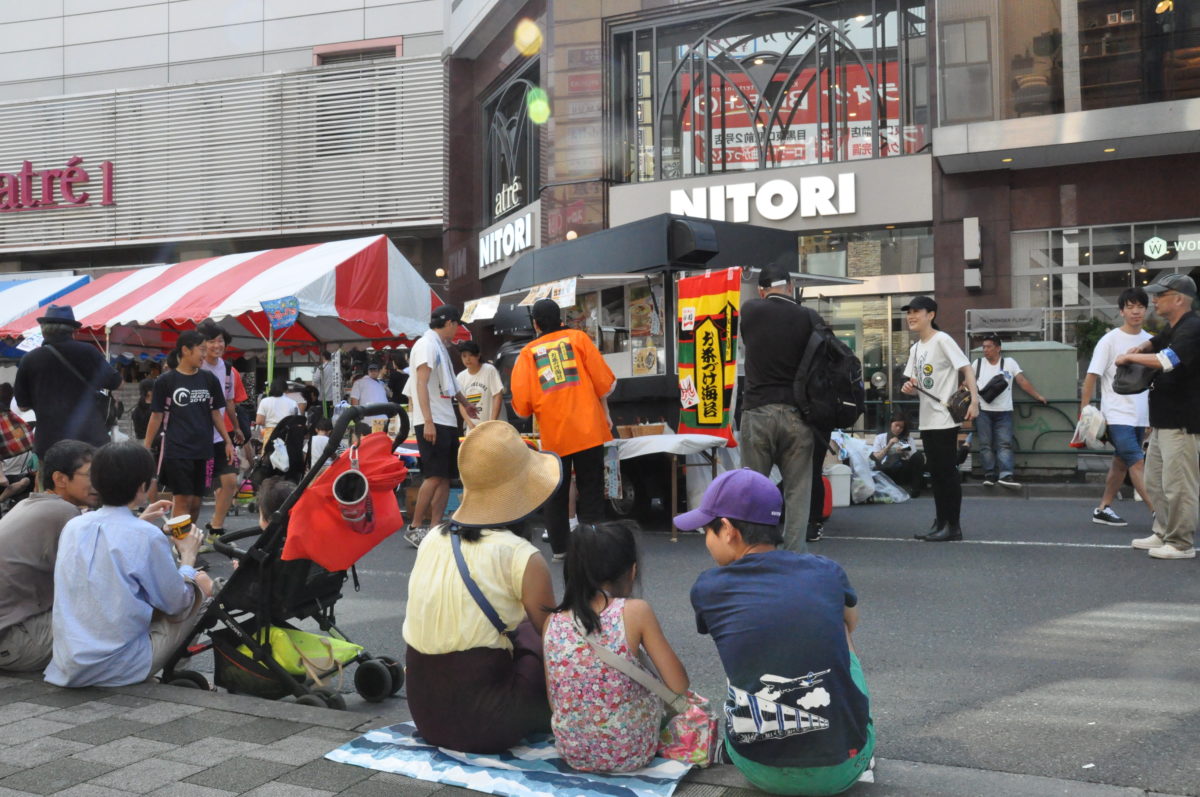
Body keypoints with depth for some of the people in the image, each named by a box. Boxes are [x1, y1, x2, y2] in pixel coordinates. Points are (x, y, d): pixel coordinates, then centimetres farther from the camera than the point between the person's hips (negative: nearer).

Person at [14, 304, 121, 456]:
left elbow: (23, 406, 7)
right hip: (91, 439, 0)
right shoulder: (88, 352, -3)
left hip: (49, 443, 0)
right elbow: (116, 383, 10)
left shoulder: (29, 360, -1)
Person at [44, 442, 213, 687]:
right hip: (118, 669, -6)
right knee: (202, 581, 6)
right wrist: (187, 554, 12)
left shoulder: (73, 526, 3)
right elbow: (176, 603, -4)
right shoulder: (147, 537, -15)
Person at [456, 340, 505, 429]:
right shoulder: (460, 377, 6)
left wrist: (492, 423, -15)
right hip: (471, 427, 5)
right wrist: (470, 424, -9)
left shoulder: (489, 370, -7)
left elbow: (498, 396, -9)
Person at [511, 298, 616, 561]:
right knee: (591, 491, 3)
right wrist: (604, 412, 14)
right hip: (588, 429, -1)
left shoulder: (528, 352, 5)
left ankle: (560, 548, 13)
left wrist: (531, 410, 21)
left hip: (553, 435, 1)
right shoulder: (577, 338, 5)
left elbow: (521, 404, 0)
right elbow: (605, 381, 0)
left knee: (556, 494, 12)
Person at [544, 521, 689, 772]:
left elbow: (554, 704, 5)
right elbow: (678, 685, -8)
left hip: (572, 753, 4)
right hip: (629, 753, -4)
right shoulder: (635, 612, -13)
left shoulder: (553, 622, -3)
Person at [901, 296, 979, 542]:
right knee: (935, 472, 11)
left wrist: (974, 402, -25)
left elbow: (967, 369, -14)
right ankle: (941, 523, 18)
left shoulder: (942, 340, -9)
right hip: (927, 420, 8)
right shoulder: (915, 348, 15)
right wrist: (909, 388, -6)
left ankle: (953, 526, 2)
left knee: (947, 471, -4)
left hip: (945, 418, -8)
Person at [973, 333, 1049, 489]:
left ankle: (1005, 475, -16)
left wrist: (1038, 396, -2)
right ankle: (989, 475, 0)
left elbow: (1022, 381, 4)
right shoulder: (978, 363, 12)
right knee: (985, 444, -2)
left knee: (1005, 444, -9)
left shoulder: (1009, 362, 8)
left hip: (1004, 412, -1)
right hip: (983, 411, 1)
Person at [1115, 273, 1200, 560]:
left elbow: (1165, 361, -31)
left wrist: (1130, 356, -15)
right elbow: (1155, 343, 36)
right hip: (1163, 421, 11)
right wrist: (1141, 348, 12)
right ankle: (1163, 533, 26)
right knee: (1156, 481, 16)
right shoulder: (1172, 330, 15)